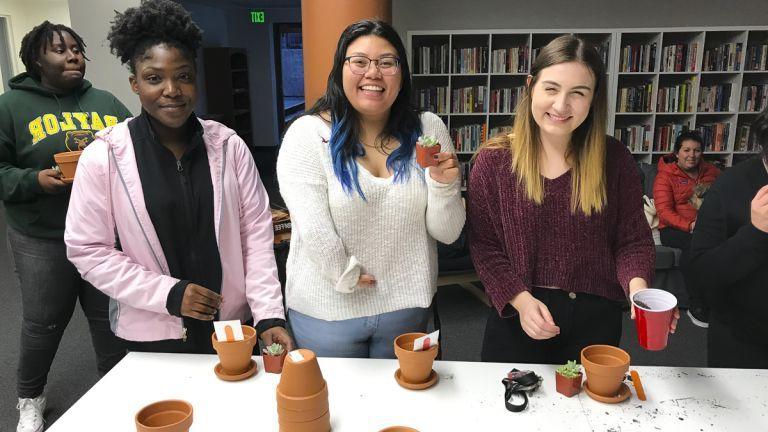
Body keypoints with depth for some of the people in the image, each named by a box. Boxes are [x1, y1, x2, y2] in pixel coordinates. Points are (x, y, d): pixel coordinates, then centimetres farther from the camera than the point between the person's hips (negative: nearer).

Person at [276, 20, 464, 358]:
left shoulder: (428, 130, -4)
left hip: (407, 306, 3)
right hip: (326, 310, -2)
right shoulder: (308, 134, -12)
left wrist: (443, 185, -21)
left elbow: (446, 233, -4)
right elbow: (313, 228, -18)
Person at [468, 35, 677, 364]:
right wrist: (521, 299, -17)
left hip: (596, 320, 2)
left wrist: (637, 284, -20)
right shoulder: (493, 160, -8)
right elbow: (483, 244, -6)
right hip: (515, 316, -1)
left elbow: (632, 239, 0)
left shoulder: (614, 159, -4)